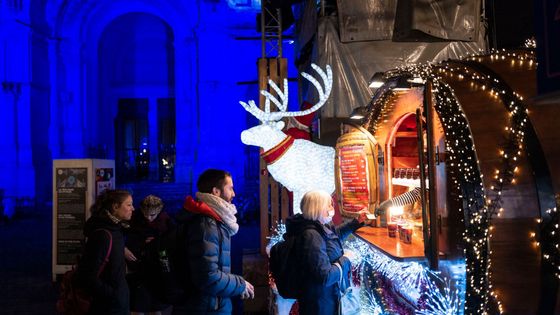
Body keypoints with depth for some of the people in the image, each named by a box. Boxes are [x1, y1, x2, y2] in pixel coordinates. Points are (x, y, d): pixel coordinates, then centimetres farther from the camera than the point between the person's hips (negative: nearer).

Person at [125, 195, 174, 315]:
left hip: (159, 272, 1)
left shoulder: (166, 220, -4)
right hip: (138, 272, -1)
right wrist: (123, 249, -12)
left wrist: (158, 242, -11)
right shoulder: (134, 218, -7)